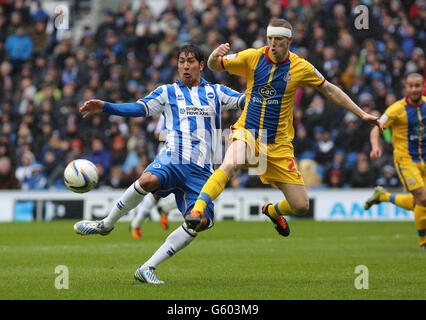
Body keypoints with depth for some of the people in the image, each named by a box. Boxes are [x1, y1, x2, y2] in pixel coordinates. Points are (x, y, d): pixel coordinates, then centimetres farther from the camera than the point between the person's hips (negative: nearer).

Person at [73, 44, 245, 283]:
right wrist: (105, 107, -8)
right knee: (148, 180, -36)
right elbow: (139, 108, 5)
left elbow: (246, 101, 16)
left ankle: (147, 268, -6)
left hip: (202, 170, 2)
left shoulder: (215, 92, 20)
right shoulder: (168, 92, 15)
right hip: (173, 157, -2)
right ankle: (106, 224, -16)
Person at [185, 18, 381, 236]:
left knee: (301, 206, 0)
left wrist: (362, 114, 10)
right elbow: (215, 66, 2)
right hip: (247, 133, -2)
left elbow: (330, 90, 10)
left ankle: (273, 210, 34)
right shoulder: (252, 57, -4)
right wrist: (215, 55, -23)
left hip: (278, 144, 2)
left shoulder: (300, 67, -3)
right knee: (230, 164, -37)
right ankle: (198, 210, -38)